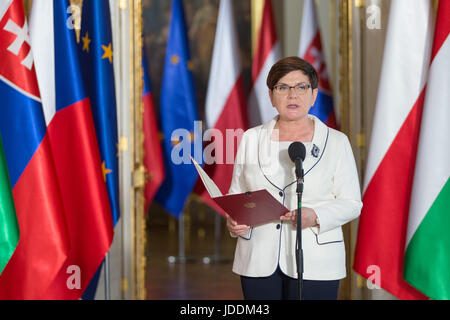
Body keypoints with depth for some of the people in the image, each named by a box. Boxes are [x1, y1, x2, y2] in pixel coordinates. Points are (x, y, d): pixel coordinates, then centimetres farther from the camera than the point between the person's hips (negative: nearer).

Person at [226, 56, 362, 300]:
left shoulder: (336, 142, 4)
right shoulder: (251, 139, 10)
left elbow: (351, 203, 1)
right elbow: (236, 194, 13)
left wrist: (315, 216, -17)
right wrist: (233, 221, -8)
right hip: (259, 262, 2)